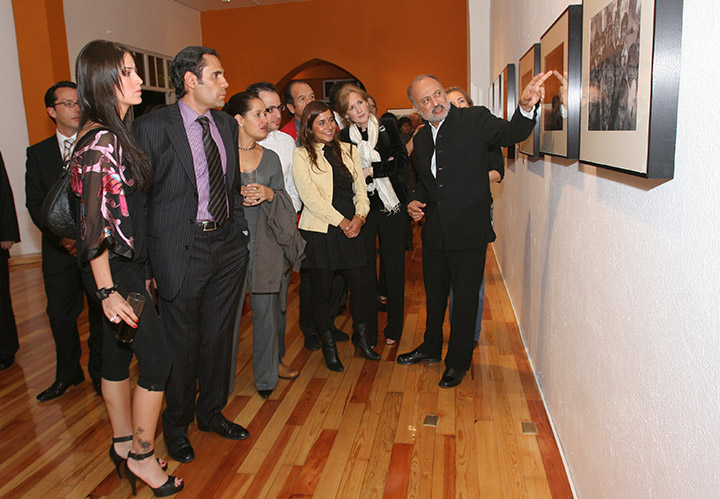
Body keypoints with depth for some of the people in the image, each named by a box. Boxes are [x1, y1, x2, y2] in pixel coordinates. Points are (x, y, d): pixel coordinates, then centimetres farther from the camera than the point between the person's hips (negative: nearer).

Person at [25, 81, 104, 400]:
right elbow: (35, 204, 4)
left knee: (101, 313, 6)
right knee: (60, 314, 9)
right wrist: (62, 236, -9)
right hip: (59, 250, 2)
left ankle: (100, 374, 24)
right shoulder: (37, 153, 9)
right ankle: (68, 373, 29)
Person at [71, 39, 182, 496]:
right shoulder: (100, 141, -19)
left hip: (126, 265, 9)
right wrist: (107, 291, -20)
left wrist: (141, 270, 15)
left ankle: (124, 443, 34)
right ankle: (141, 456, 17)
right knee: (157, 358, -1)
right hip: (114, 269, -9)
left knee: (119, 354, 18)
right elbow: (92, 222, -21)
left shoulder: (116, 134, 10)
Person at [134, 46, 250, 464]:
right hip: (182, 249, -5)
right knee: (182, 342, 8)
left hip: (228, 244, 6)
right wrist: (145, 263, -11)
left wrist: (241, 230, 10)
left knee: (219, 335, 16)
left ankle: (211, 412, 38)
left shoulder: (227, 125, 9)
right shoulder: (154, 127, -9)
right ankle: (177, 424, 32)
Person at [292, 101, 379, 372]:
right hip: (318, 232, -3)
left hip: (351, 230, 4)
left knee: (360, 286, 3)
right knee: (322, 291, 5)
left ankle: (361, 336, 29)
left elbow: (361, 189, 11)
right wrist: (341, 221, -12)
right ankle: (328, 346, 24)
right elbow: (310, 197, -10)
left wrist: (359, 216, -8)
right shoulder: (301, 155, -1)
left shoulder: (349, 151, 13)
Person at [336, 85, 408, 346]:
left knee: (394, 267, 6)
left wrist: (371, 170, -13)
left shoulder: (387, 126, 4)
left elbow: (402, 161, -4)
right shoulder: (343, 137, 3)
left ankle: (394, 328, 21)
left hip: (392, 207, 0)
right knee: (365, 270, 1)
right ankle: (368, 332, 14)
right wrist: (385, 166, -9)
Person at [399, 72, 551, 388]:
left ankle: (458, 362, 24)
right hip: (434, 231, 6)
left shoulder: (475, 119, -6)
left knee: (465, 297, 6)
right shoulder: (421, 138, 10)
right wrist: (414, 200, 3)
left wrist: (526, 107, -39)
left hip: (469, 231, -5)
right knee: (434, 294, 20)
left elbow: (511, 134, -20)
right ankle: (431, 347, 41)